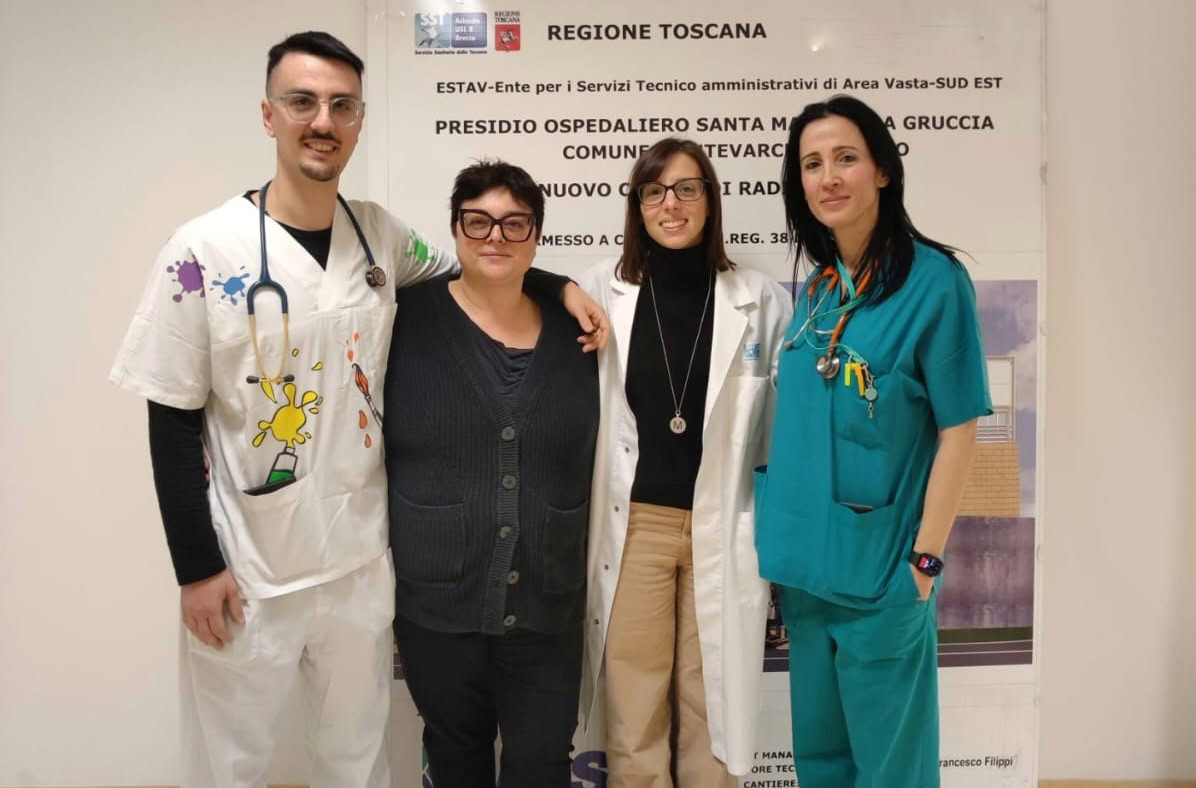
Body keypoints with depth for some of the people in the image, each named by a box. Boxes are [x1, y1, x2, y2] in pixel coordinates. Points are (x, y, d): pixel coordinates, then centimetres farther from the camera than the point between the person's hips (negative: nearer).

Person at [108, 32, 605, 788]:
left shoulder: (381, 234, -1)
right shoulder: (205, 250, -11)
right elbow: (173, 422, -8)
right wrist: (197, 568, -10)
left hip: (363, 561, 3)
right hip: (246, 573, -3)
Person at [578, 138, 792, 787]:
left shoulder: (762, 301, -1)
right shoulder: (600, 292, 1)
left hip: (723, 528, 0)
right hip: (632, 526, 1)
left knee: (711, 703, 12)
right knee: (634, 709, 10)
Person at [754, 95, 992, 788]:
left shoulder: (934, 281, -12)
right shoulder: (815, 289, 6)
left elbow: (958, 432, -11)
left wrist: (924, 561, -12)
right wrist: (787, 547, 11)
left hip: (879, 567, -5)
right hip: (806, 562, 6)